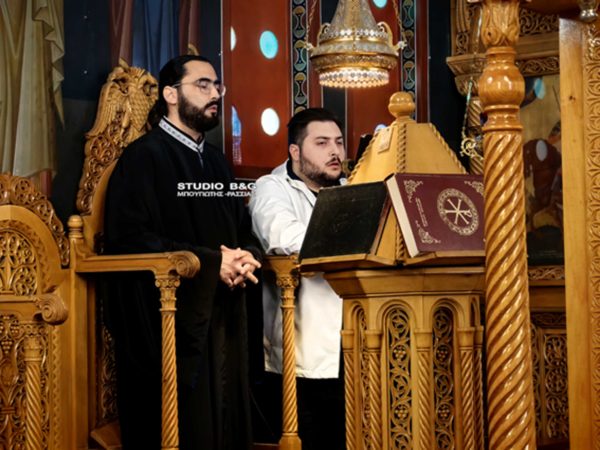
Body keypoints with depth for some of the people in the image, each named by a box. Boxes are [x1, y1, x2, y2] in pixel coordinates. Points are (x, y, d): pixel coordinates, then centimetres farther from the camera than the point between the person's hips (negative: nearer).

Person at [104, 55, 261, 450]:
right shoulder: (144, 157, -6)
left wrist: (245, 258, -6)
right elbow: (128, 238, -17)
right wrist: (211, 263, -17)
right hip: (168, 321, -7)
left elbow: (245, 231, 19)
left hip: (224, 320, 7)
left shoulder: (217, 162, 18)